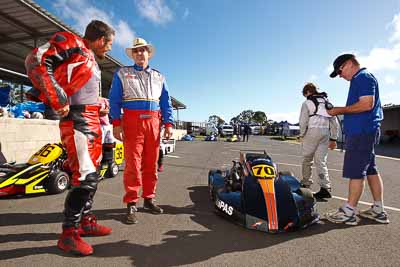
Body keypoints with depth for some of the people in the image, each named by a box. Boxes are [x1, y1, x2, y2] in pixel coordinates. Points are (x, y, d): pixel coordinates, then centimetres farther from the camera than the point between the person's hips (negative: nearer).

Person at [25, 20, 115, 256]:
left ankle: (86, 221, 25)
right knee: (86, 177, -13)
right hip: (77, 121, -9)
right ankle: (68, 233, 2)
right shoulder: (71, 43, -2)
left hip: (92, 122, 10)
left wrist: (99, 108, 18)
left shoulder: (92, 61, 24)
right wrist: (58, 100, -16)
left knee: (92, 175, 12)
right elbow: (36, 62, -13)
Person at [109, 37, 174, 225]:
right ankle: (131, 204, 2)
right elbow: (114, 100, 4)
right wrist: (116, 123, -9)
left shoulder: (159, 77, 20)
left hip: (153, 122, 3)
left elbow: (166, 103, 14)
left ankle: (149, 199, 18)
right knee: (133, 163, -7)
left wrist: (168, 124, 3)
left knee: (151, 164, 5)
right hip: (132, 121, -3)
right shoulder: (122, 74, 12)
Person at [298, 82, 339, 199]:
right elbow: (334, 122, 16)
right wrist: (333, 138, 18)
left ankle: (306, 183, 18)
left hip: (312, 132, -5)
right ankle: (326, 188, -5)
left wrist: (301, 135, 6)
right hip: (326, 133, 5)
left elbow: (303, 122, -7)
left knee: (307, 159, 8)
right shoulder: (328, 103, 18)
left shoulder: (307, 103, 0)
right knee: (321, 161, 3)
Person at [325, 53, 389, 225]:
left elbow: (367, 104, -20)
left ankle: (349, 212, -1)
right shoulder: (361, 79, 22)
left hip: (361, 132, -10)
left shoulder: (363, 77, -9)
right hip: (366, 132, 10)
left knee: (356, 172, -7)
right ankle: (378, 210, 21)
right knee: (370, 170, 13)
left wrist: (340, 110, -13)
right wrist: (341, 111, 10)